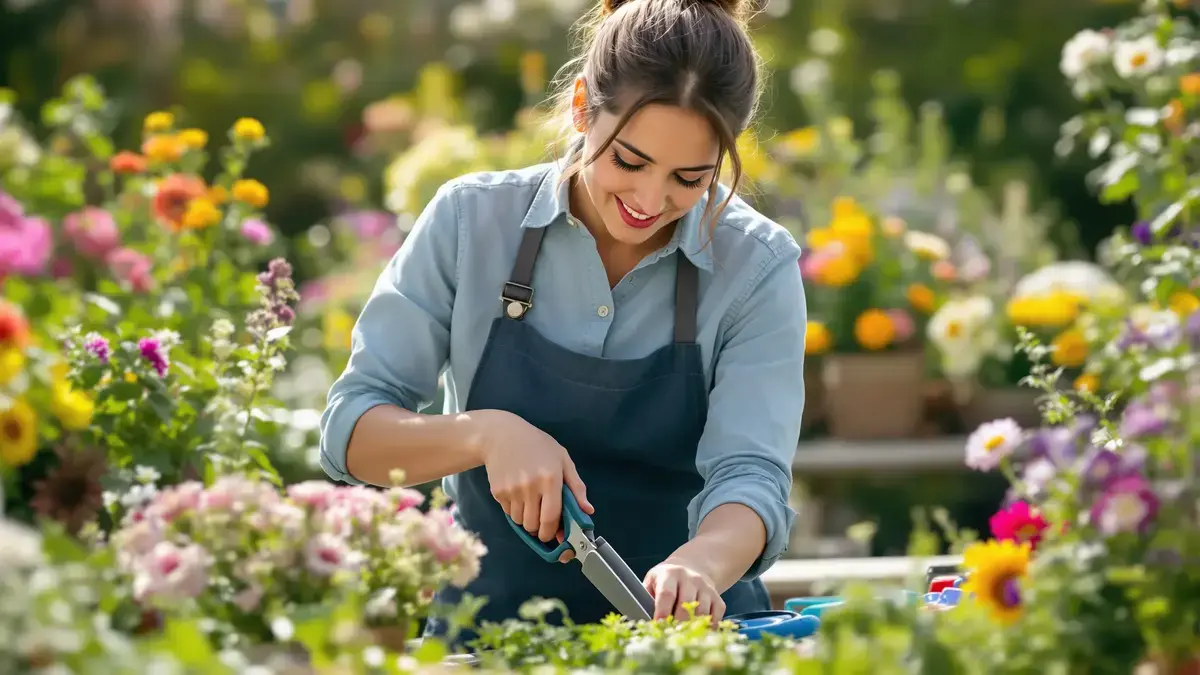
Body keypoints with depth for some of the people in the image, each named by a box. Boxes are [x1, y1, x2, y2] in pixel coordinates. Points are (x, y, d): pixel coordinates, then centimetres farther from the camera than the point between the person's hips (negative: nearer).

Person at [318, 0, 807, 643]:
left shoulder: (758, 266, -4)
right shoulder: (472, 219, -3)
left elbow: (749, 474, -13)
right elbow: (348, 430, -2)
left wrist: (699, 565, -34)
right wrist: (488, 434, -21)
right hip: (490, 632, -1)